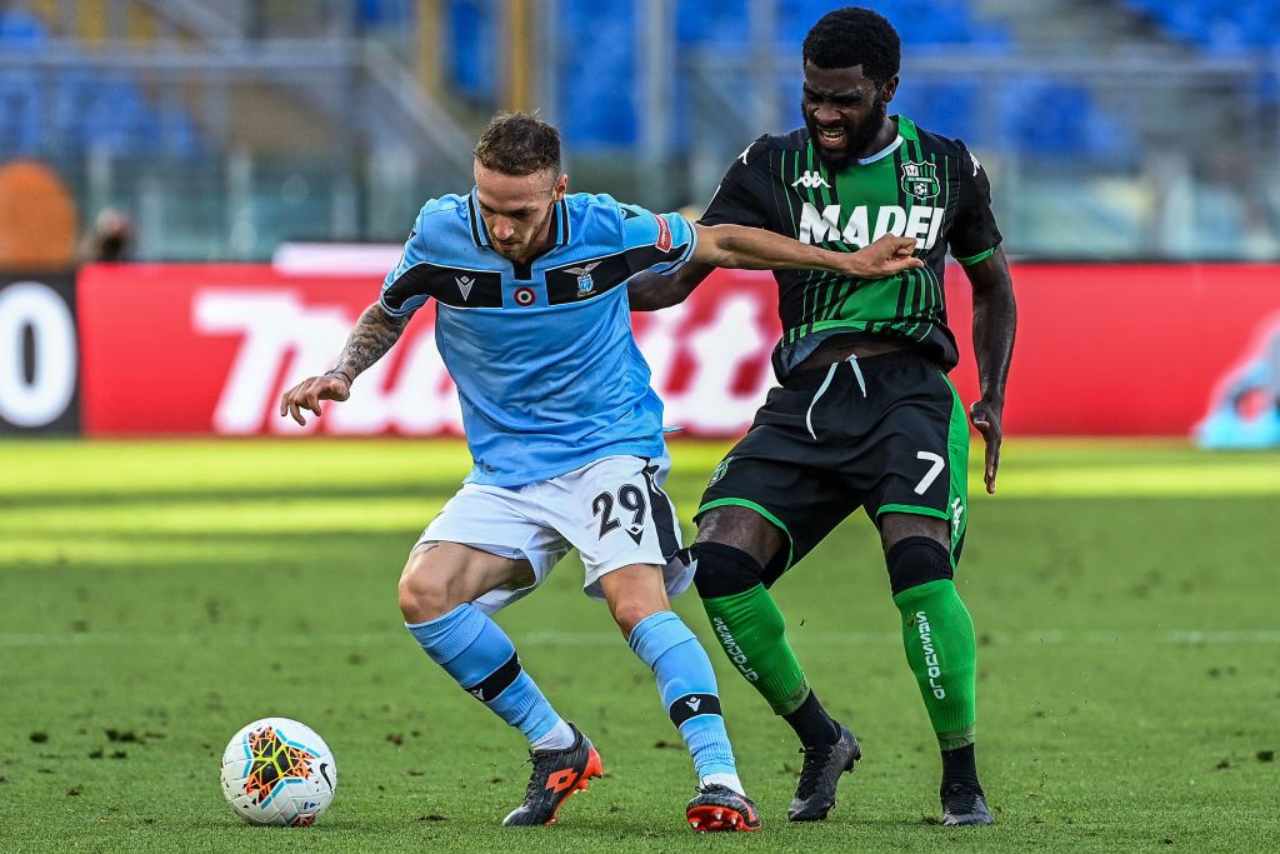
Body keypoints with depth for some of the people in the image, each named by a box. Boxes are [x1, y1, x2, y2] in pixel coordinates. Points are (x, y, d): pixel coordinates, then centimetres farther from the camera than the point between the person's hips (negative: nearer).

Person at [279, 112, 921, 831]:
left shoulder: (605, 229, -13)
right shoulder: (441, 233, -8)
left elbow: (716, 244, 3)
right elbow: (388, 314, 12)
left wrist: (847, 261, 7)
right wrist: (340, 376, -7)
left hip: (612, 450, -3)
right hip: (507, 470, 3)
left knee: (638, 601, -28)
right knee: (424, 592, -19)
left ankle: (722, 783, -33)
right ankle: (558, 749, -3)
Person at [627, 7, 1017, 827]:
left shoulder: (947, 168, 9)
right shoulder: (773, 168, 7)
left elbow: (993, 284, 23)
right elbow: (680, 275, 4)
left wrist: (994, 399, 12)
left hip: (908, 391, -2)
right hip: (804, 404, 2)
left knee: (919, 561, -27)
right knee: (720, 561, -17)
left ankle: (962, 775, -8)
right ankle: (822, 741, 6)